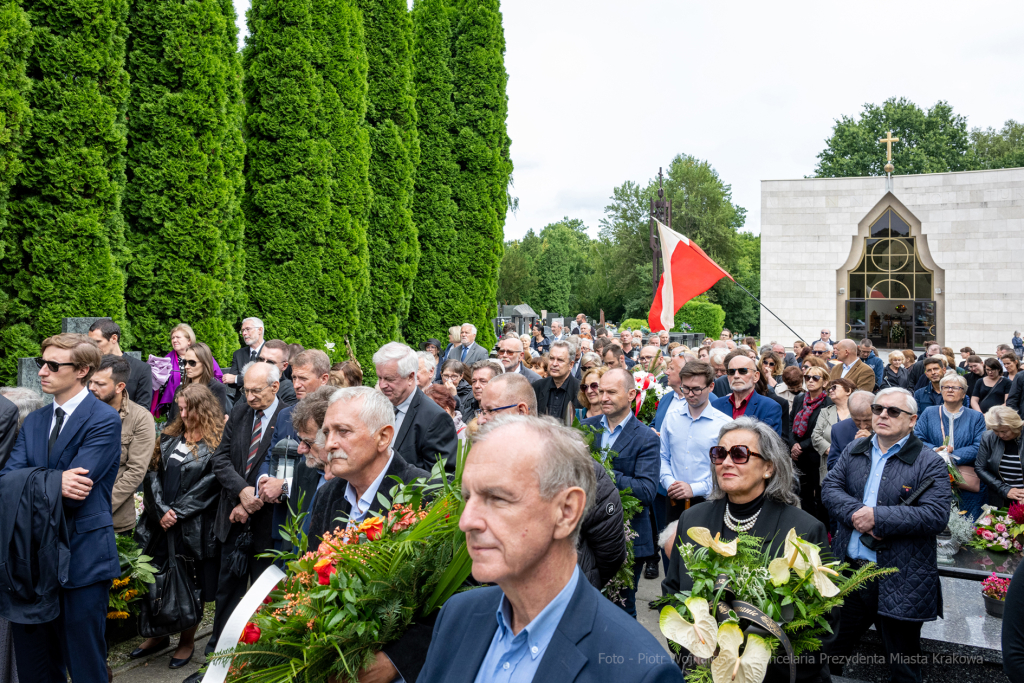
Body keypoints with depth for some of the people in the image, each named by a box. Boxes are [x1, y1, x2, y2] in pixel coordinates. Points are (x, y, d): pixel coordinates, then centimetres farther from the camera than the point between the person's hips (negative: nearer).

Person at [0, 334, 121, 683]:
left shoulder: (105, 420, -10)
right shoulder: (33, 422, 12)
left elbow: (74, 489, -19)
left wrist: (29, 481, -8)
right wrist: (53, 481, -19)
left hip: (83, 559, -6)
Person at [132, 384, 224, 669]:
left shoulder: (217, 444, -7)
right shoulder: (169, 437, 10)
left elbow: (208, 485, -12)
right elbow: (153, 474, 4)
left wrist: (177, 512, -14)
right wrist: (161, 511, -9)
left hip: (193, 527, -5)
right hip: (160, 524, 5)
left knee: (190, 585, 6)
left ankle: (187, 641, 23)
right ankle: (159, 635, 30)